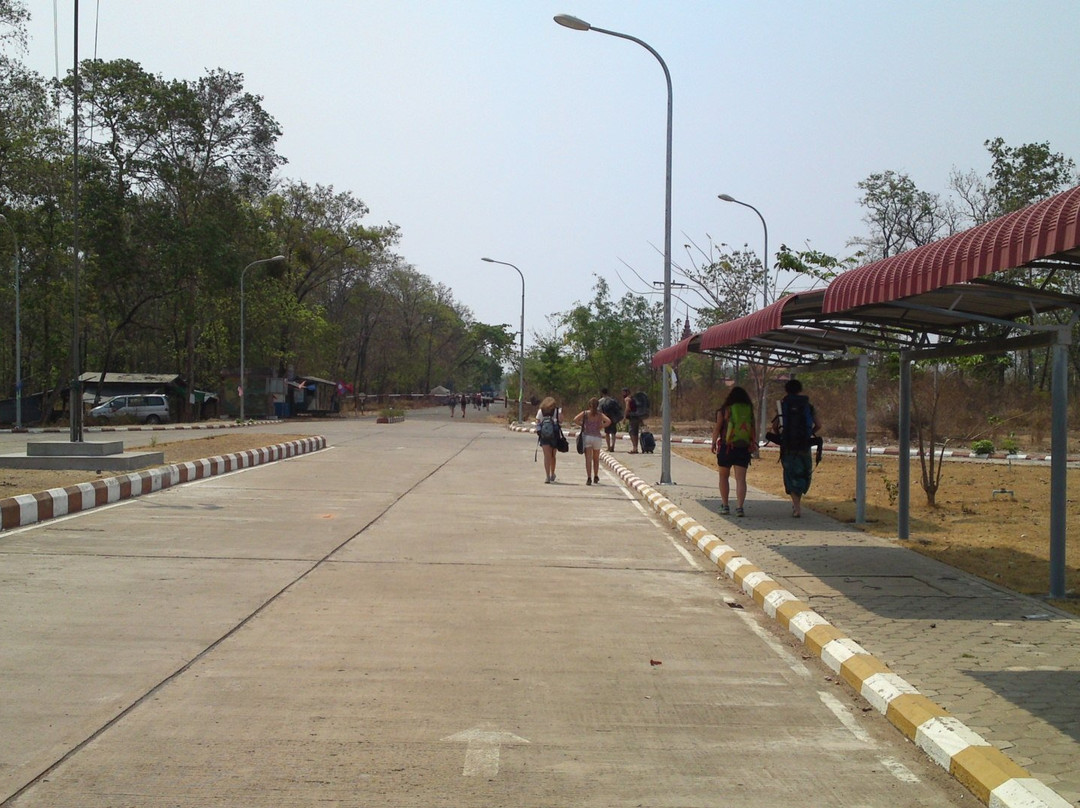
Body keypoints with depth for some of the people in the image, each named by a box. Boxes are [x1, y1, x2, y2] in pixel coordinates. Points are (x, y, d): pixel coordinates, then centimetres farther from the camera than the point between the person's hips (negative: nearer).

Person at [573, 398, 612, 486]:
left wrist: (582, 425, 1)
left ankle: (589, 478, -18)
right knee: (596, 458, 19)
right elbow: (608, 421, -12)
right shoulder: (600, 414, 3)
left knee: (588, 459, -4)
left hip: (587, 436, -1)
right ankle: (595, 477, 30)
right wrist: (601, 427, 0)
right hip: (597, 437, 1)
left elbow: (575, 419, -13)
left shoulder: (585, 413, 1)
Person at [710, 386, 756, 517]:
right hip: (744, 448, 1)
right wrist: (754, 443, 16)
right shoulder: (749, 410, 4)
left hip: (726, 447, -1)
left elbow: (717, 428, -2)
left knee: (724, 477, 14)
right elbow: (753, 430, 5)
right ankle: (739, 507, -11)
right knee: (741, 479, -1)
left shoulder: (724, 410, -2)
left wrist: (714, 443, 8)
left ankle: (724, 506, 13)